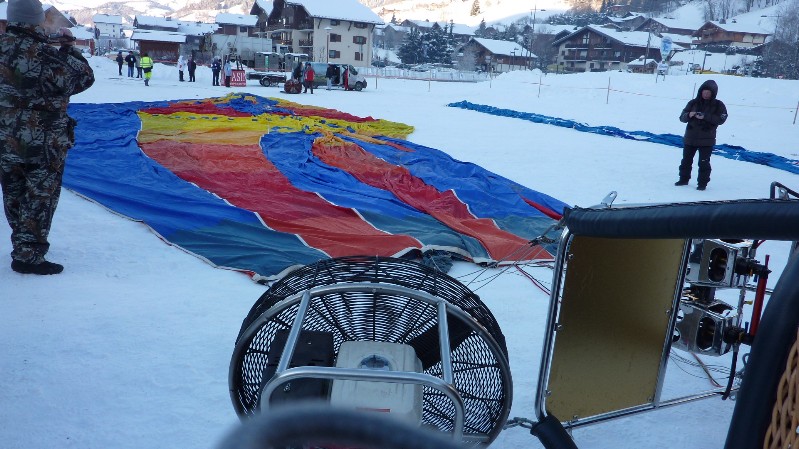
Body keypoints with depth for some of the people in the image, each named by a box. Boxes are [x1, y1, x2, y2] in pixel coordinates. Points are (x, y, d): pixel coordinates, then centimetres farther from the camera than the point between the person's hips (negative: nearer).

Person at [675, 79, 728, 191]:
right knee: (686, 160, 12)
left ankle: (703, 183, 9)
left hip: (706, 140, -3)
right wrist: (689, 115, -20)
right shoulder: (693, 103, 4)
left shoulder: (718, 105, -1)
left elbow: (721, 119, -12)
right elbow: (682, 117, 3)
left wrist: (705, 117, -22)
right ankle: (684, 179, 26)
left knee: (704, 163, -1)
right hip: (690, 138, 3)